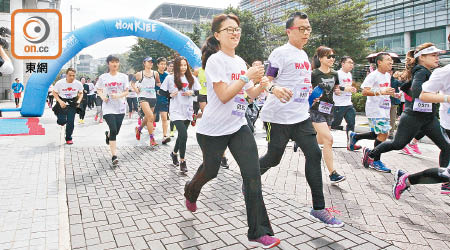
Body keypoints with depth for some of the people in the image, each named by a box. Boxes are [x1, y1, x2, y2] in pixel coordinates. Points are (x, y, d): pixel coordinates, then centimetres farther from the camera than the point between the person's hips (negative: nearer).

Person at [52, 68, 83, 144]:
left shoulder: (78, 84, -9)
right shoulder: (59, 83, -14)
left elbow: (81, 93, 7)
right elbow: (54, 93, -2)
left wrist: (78, 101, -10)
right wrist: (60, 101, -17)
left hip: (72, 103, 1)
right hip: (62, 103, -1)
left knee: (71, 121, -3)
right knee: (62, 121, -6)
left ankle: (68, 138, 16)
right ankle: (60, 120, 36)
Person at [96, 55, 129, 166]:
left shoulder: (123, 76, 3)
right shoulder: (103, 77, 3)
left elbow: (126, 92, 3)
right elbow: (99, 90, 14)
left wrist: (118, 96, -16)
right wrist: (102, 96, -7)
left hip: (120, 108, 2)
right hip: (108, 108, -2)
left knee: (116, 131, 9)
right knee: (113, 130, -15)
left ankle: (108, 135, 50)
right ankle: (114, 156, -9)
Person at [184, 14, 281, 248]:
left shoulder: (240, 61, 10)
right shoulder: (215, 60, -13)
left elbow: (250, 93, 13)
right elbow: (224, 96, -21)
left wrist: (263, 85, -6)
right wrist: (247, 76, -22)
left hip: (239, 127, 6)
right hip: (213, 130, -5)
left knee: (252, 174, -6)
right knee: (210, 171, 14)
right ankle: (191, 190, 51)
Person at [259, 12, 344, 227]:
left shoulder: (304, 55, 17)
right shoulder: (280, 53, -9)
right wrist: (275, 89, -37)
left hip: (301, 116, 7)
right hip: (278, 117, -7)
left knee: (314, 154, -2)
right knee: (273, 159, 3)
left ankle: (318, 208, 7)